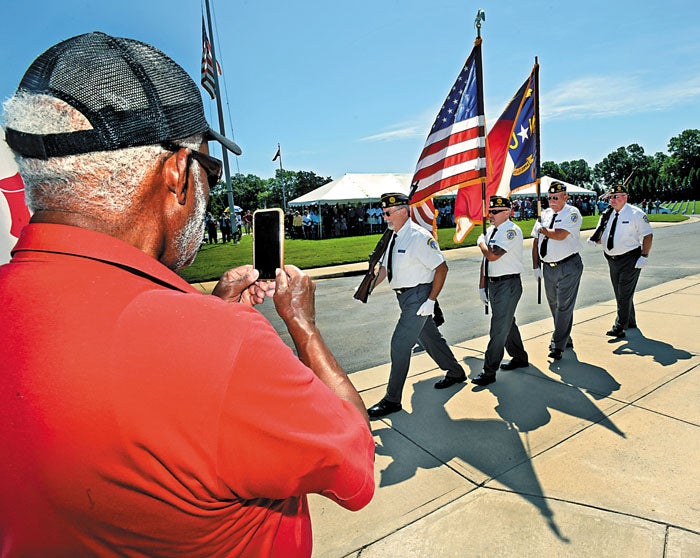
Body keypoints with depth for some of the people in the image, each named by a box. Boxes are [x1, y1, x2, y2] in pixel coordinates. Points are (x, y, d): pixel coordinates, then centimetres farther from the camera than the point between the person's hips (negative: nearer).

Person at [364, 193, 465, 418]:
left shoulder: (419, 236, -18)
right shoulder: (393, 236, 7)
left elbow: (442, 268, -17)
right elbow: (384, 267, 14)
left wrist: (431, 300, -20)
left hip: (418, 297, -9)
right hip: (405, 296, 9)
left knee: (400, 344, -8)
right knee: (429, 337, 22)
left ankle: (392, 400, 6)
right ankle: (455, 373, 45)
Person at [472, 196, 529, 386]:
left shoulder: (512, 231, -15)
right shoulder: (491, 230, 11)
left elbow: (492, 255, -28)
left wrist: (481, 242, -8)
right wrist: (482, 286, 14)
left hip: (508, 285, -9)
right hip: (493, 283, 9)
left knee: (499, 329, -4)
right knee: (507, 323, 21)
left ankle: (489, 372, 3)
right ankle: (519, 358, 40)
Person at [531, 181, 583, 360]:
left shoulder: (572, 213, -8)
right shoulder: (545, 214, 10)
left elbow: (559, 235, -24)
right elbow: (536, 240, 12)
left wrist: (543, 229, -5)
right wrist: (535, 266, 7)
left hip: (568, 267, -6)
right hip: (548, 268, 7)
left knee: (564, 307, -4)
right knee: (554, 305, 16)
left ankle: (558, 345, 4)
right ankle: (565, 339, 34)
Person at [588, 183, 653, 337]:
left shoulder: (636, 214, -7)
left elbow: (648, 235, -7)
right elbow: (602, 237, 16)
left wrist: (644, 256, -15)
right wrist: (594, 241, -7)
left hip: (630, 259, -6)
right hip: (612, 260, 6)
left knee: (625, 294, -5)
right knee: (619, 294, 16)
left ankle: (619, 327, 0)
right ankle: (630, 322, 33)